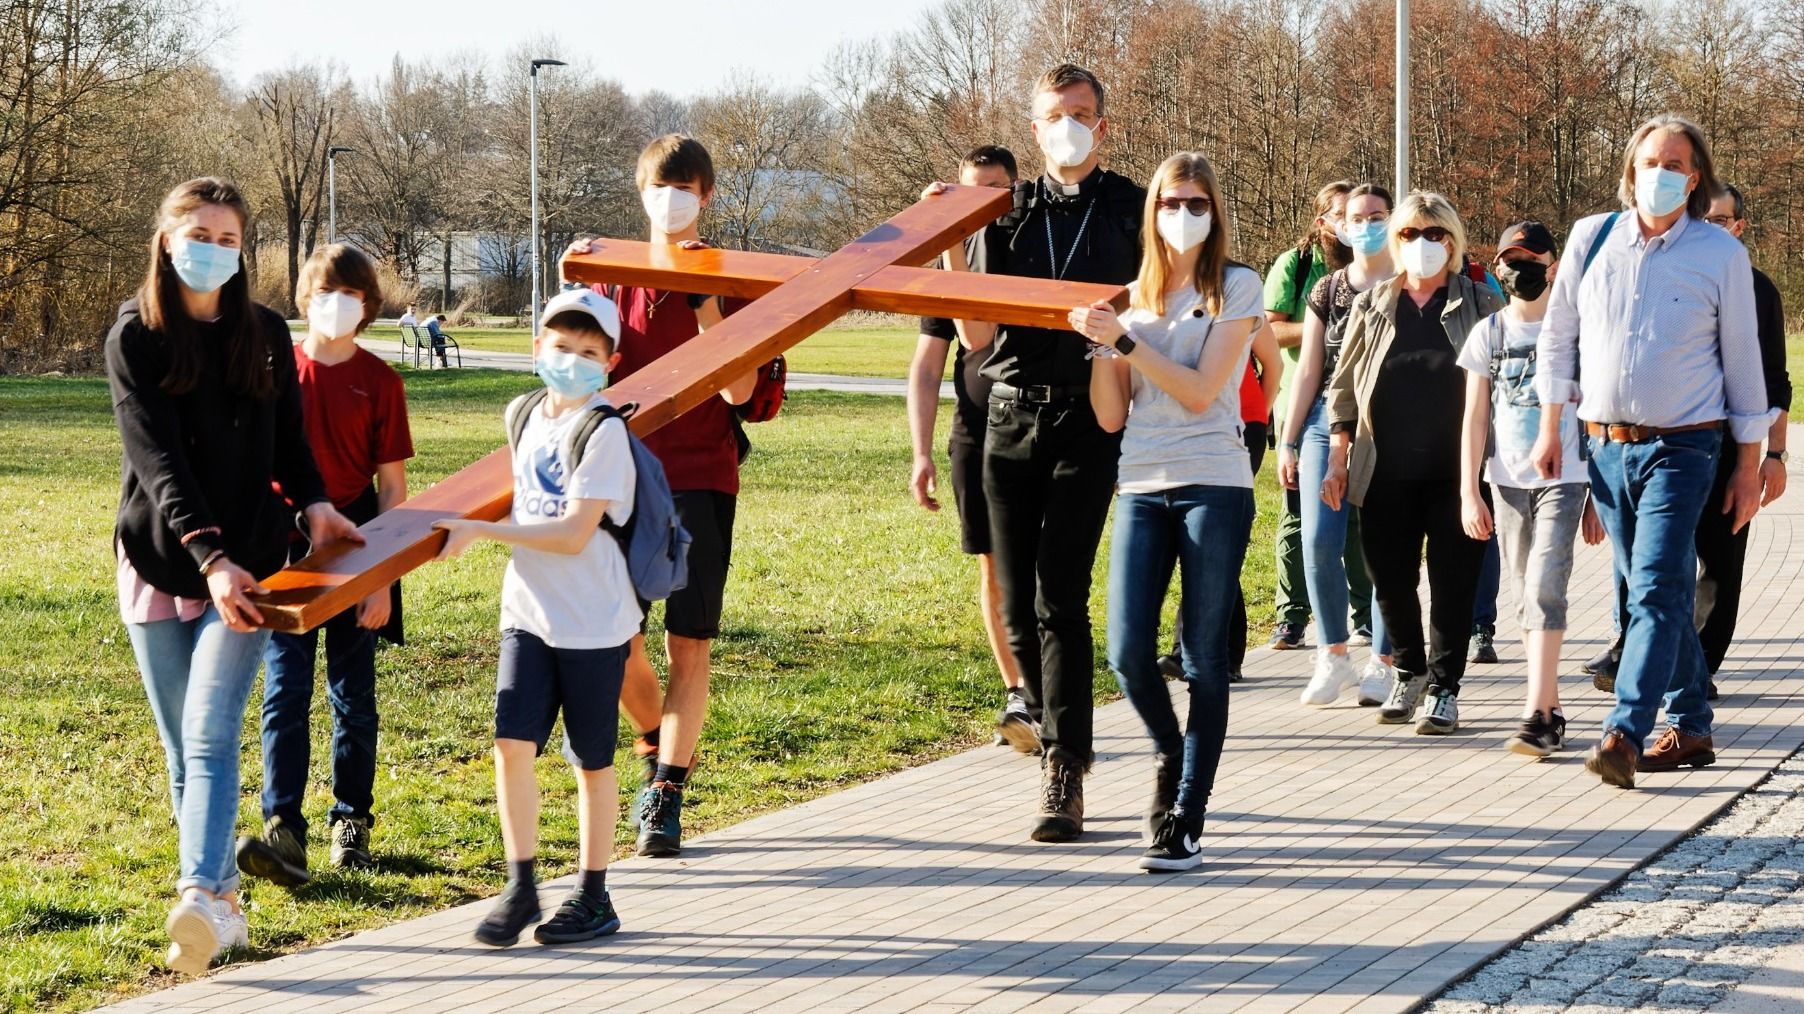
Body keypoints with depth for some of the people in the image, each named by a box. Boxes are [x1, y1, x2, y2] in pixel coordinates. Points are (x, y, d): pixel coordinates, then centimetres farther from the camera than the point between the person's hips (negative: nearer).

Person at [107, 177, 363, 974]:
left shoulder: (265, 333, 6)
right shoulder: (135, 335, -3)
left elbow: (288, 438, 18)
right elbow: (156, 457, -14)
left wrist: (315, 503, -2)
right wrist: (208, 555, -25)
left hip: (246, 561, 0)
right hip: (158, 563, 0)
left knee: (210, 738, -16)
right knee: (183, 751, 7)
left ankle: (200, 900, -31)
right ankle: (225, 902, 17)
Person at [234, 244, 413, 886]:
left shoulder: (378, 381, 0)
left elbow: (391, 484, -1)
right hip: (284, 553, 0)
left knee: (352, 697, 9)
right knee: (285, 693, -8)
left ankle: (351, 822, 21)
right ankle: (283, 833, -15)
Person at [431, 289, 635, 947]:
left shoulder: (603, 431, -14)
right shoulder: (524, 414, 7)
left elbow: (574, 534, -21)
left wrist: (481, 531, -20)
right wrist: (476, 530, 14)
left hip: (593, 620, -5)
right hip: (529, 613, 5)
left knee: (591, 761, 6)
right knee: (512, 744, -5)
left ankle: (593, 898, 18)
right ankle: (521, 888, 6)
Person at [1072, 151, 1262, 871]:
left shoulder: (1236, 287, 1)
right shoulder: (1133, 297, 14)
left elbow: (1200, 392, -9)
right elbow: (1111, 416, 10)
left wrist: (1125, 339, -13)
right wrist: (1100, 343, -4)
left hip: (1213, 486, -4)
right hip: (1141, 488, 4)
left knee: (1205, 659, -2)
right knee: (1129, 654, -6)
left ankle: (1186, 821, 2)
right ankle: (1171, 757, 24)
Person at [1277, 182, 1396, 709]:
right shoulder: (1328, 290, 11)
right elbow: (1308, 370, 13)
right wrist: (1287, 442, 9)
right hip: (1329, 423, 2)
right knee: (1319, 539, -9)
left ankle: (1382, 663, 9)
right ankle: (1333, 656, 4)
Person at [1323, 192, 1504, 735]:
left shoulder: (1480, 304, 3)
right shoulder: (1372, 306, 8)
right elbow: (1343, 386, 13)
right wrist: (1338, 458, 6)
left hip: (1457, 471, -2)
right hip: (1387, 474, 2)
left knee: (1453, 582, -1)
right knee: (1390, 580, 7)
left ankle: (1444, 689, 10)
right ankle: (1409, 673, 29)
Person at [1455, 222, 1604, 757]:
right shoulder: (1489, 333, 7)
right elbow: (1474, 419, 7)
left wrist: (1598, 498, 3)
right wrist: (1468, 493, 0)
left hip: (1563, 478, -3)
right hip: (1507, 481, 3)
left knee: (1544, 589, -15)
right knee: (1528, 596, 8)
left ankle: (1537, 717, -19)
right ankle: (1551, 710, 17)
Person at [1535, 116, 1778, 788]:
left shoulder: (1721, 253, -3)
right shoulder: (1591, 238, 4)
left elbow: (1742, 360, 2)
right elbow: (1558, 337, 13)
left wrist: (1749, 466, 2)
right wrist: (1550, 428, 8)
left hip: (1680, 447, -4)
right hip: (1606, 446, 4)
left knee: (1656, 589, -14)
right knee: (1656, 592, 10)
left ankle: (1624, 735, -20)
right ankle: (1690, 727, 19)